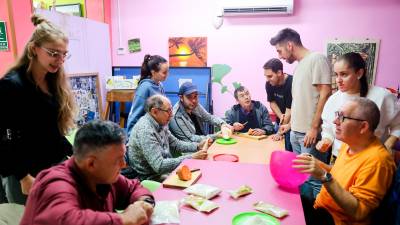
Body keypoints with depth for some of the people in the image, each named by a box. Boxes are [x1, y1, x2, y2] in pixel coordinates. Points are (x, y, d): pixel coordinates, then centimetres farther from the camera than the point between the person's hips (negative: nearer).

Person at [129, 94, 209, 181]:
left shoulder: (160, 124, 1)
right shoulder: (145, 131, -26)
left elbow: (175, 144, 14)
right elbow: (159, 166, -30)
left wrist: (197, 146, -1)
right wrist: (191, 158, -29)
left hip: (164, 169, 8)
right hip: (151, 177, -8)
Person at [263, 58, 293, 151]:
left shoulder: (291, 83, -24)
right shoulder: (269, 84, -6)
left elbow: (289, 111, -23)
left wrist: (279, 133, -21)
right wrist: (281, 116, -15)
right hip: (281, 122, 5)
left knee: (290, 151, -4)